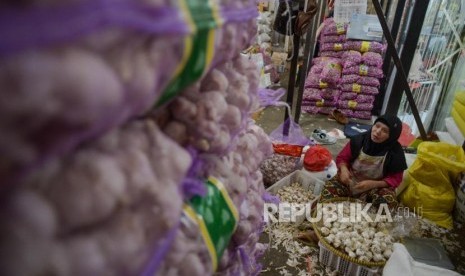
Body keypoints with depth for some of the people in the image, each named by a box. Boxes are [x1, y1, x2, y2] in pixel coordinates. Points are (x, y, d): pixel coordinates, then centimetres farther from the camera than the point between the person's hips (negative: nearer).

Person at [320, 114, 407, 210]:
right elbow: (342, 158, 1)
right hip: (350, 180, 1)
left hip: (377, 186, 0)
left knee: (389, 201, -32)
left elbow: (395, 179, -10)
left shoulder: (395, 153, -15)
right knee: (330, 187, -28)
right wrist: (343, 169, -22)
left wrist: (373, 184, -26)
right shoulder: (359, 140, -12)